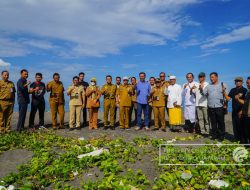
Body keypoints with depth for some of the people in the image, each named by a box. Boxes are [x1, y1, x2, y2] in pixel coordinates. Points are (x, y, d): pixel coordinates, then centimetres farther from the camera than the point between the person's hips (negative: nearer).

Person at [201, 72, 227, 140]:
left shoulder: (222, 85, 5)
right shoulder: (208, 86, 12)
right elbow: (204, 93, 1)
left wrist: (224, 91, -21)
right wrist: (201, 89, -17)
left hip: (219, 107, -2)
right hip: (211, 107, 2)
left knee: (221, 122, 4)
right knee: (213, 122, 10)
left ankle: (221, 135, 15)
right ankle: (214, 135, 21)